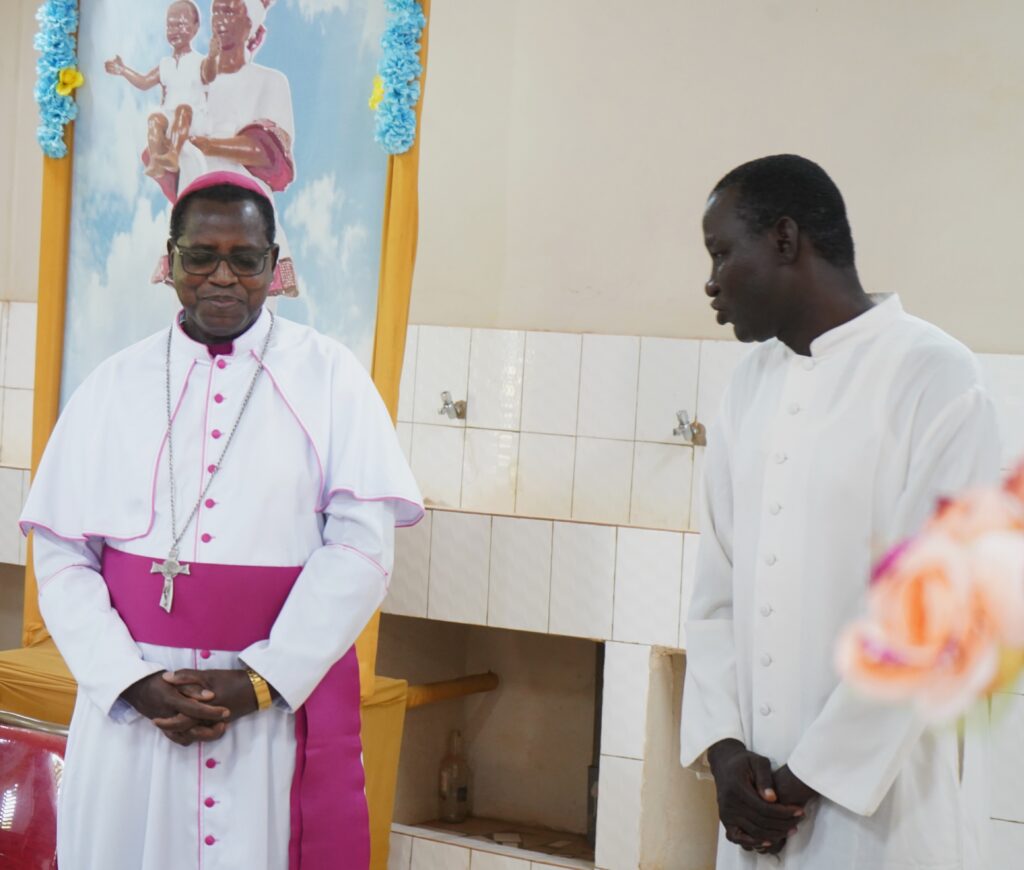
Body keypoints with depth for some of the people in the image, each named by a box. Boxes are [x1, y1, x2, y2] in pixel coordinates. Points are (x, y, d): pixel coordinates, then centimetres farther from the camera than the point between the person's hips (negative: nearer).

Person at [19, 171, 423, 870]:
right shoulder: (115, 386, 7)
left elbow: (362, 547, -6)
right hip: (128, 705, 2)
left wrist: (258, 682, -12)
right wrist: (132, 682, -10)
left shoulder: (329, 377, 1)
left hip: (287, 699, -1)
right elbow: (61, 554, 3)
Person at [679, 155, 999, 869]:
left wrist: (813, 776, -12)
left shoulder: (934, 377, -11)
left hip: (880, 804, -5)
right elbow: (719, 583, 9)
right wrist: (723, 745, -3)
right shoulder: (753, 382, 9)